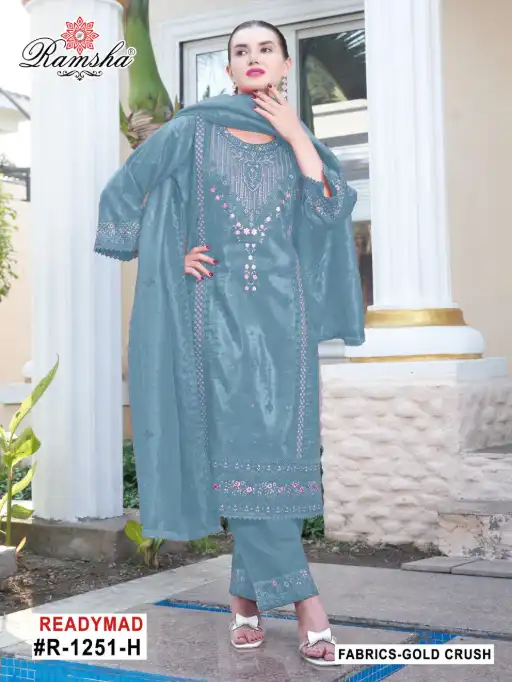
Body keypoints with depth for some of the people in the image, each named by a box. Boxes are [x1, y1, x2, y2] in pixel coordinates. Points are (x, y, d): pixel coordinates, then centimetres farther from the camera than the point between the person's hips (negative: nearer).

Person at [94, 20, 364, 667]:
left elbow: (332, 213, -3)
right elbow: (125, 193, 10)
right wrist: (175, 250, 1)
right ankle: (301, 598, 2)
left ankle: (250, 591, 12)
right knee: (239, 448, -6)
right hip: (219, 311, -2)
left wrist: (295, 137, -4)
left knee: (279, 448, -2)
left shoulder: (301, 142, 13)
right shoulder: (194, 131, 7)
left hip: (281, 313, 2)